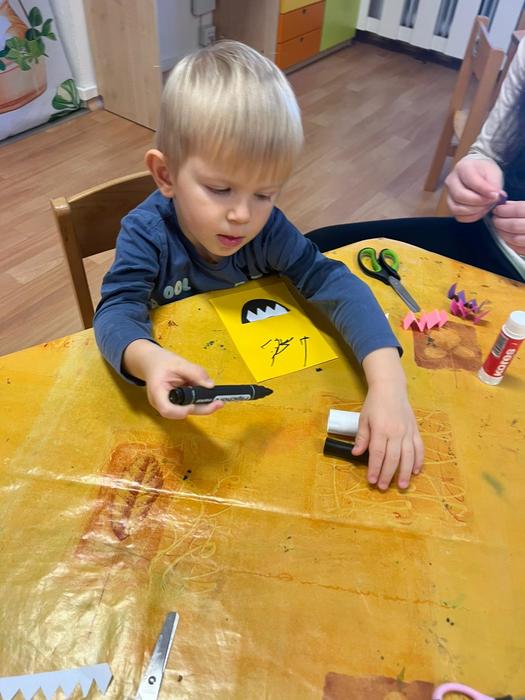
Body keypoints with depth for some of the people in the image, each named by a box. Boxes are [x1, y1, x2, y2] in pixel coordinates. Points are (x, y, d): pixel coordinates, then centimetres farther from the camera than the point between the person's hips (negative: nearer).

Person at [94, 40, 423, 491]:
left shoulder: (268, 230, -15)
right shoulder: (146, 233, -20)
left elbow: (336, 285, -21)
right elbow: (117, 312, -27)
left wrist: (388, 383, -36)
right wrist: (147, 359, -53)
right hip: (177, 387, 1)